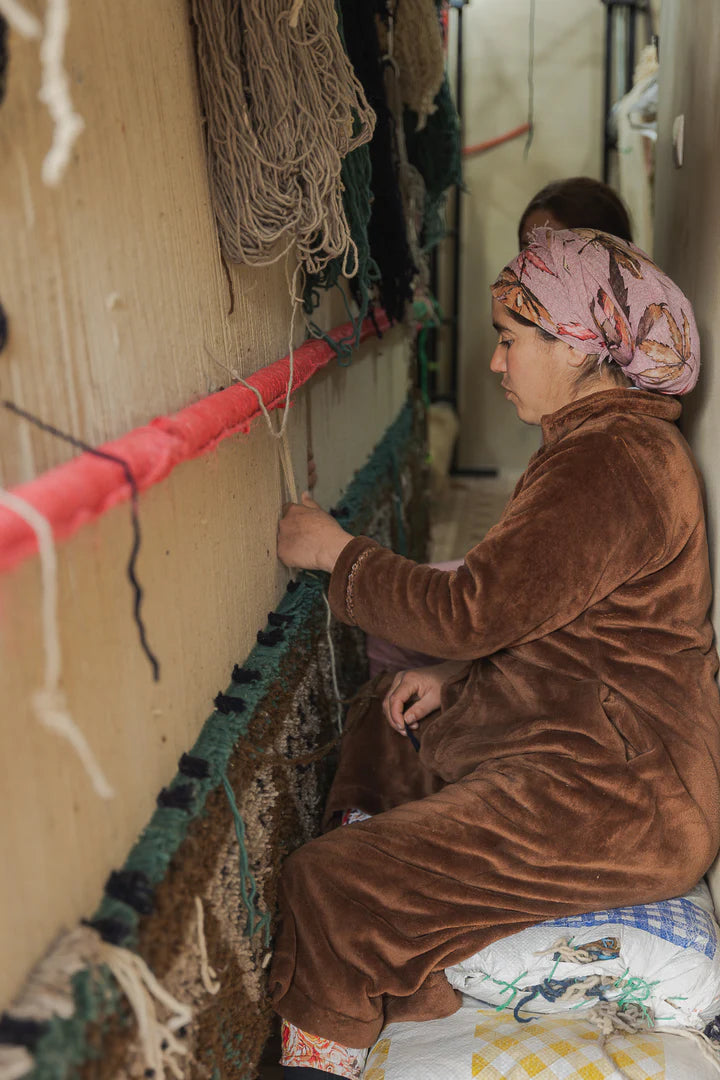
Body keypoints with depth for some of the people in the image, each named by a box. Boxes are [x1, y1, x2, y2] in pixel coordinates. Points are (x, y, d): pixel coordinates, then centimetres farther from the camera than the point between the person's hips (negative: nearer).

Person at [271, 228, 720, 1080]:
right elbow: (533, 605, 16)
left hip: (621, 799, -11)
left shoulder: (611, 463, -23)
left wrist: (336, 550, -11)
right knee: (385, 715, 22)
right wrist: (456, 674, 5)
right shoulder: (611, 437, 11)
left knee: (329, 886, -16)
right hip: (598, 739, 11)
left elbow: (469, 609, -24)